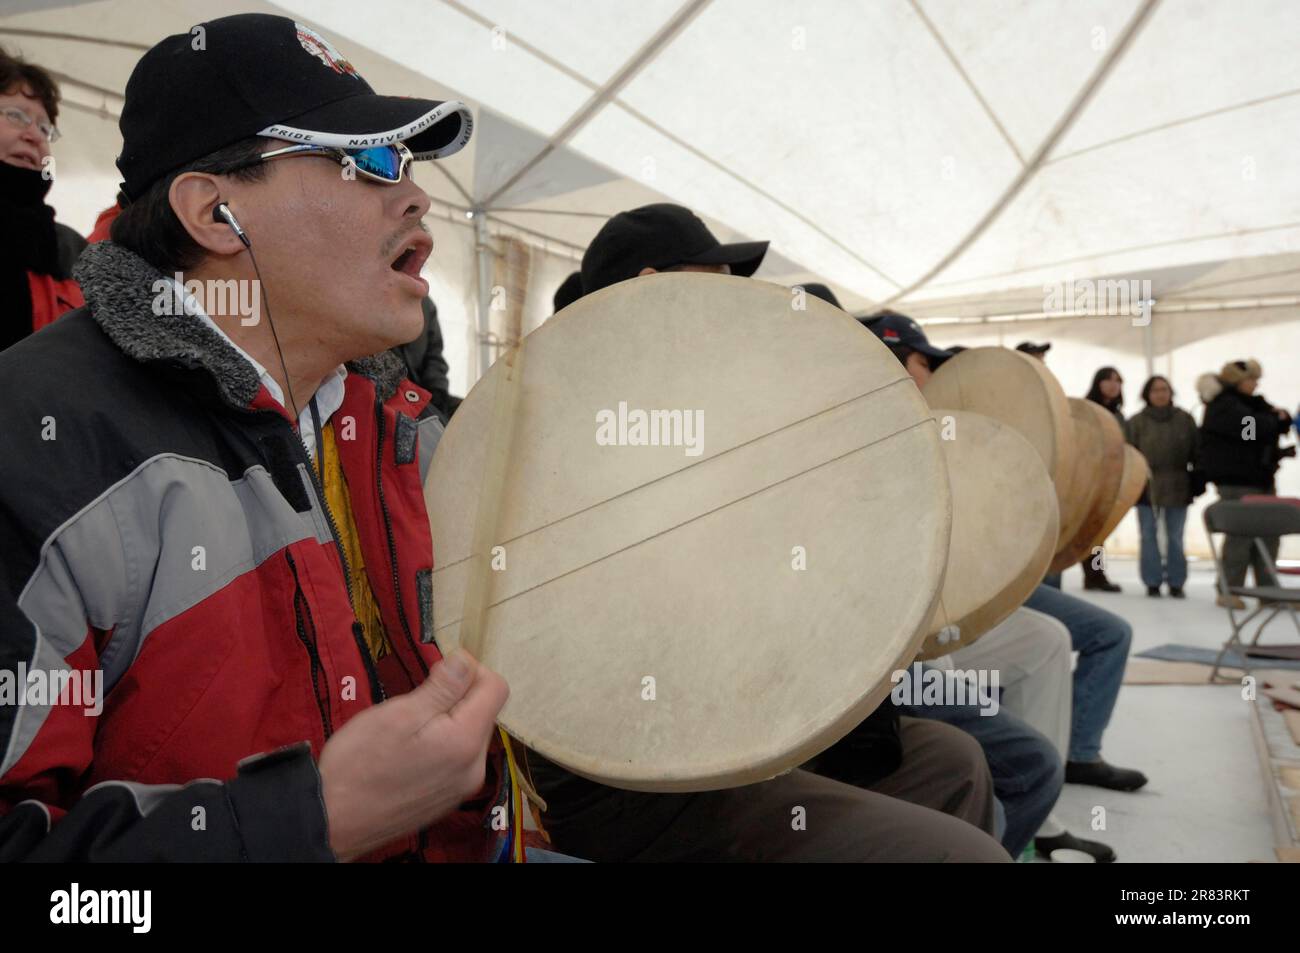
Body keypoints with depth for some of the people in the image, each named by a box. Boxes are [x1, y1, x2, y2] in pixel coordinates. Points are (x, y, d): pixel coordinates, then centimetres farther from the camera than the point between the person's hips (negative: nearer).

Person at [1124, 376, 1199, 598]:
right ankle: (1152, 583, 10)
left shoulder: (1184, 419, 5)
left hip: (1177, 488, 1)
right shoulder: (1136, 422, 0)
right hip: (1147, 487, -1)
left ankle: (1176, 583, 15)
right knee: (1149, 536, 3)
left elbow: (1195, 452, 7)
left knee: (1175, 538, 6)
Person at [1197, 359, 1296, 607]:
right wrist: (1274, 420, -5)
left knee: (1269, 533, 8)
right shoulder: (1223, 405, -10)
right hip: (1236, 480, -9)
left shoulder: (1253, 403, 20)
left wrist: (1282, 417, -4)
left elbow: (1279, 422, 19)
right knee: (1242, 533, -10)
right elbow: (1250, 427, -24)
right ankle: (1229, 591, -2)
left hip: (1260, 477, 9)